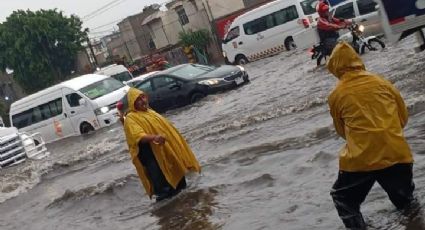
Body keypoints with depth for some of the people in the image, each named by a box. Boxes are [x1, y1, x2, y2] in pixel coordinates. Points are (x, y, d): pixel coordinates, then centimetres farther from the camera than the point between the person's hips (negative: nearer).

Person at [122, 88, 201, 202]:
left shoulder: (149, 111, 17)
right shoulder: (130, 118, -11)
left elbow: (164, 126, 27)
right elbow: (138, 136, -28)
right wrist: (154, 137, -45)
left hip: (166, 149, 9)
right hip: (150, 154, -8)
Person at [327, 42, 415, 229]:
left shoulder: (336, 95, 0)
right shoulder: (381, 82, 6)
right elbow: (403, 115, 16)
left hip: (360, 159, -3)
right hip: (398, 154, 3)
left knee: (344, 200, 19)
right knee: (405, 200, 28)